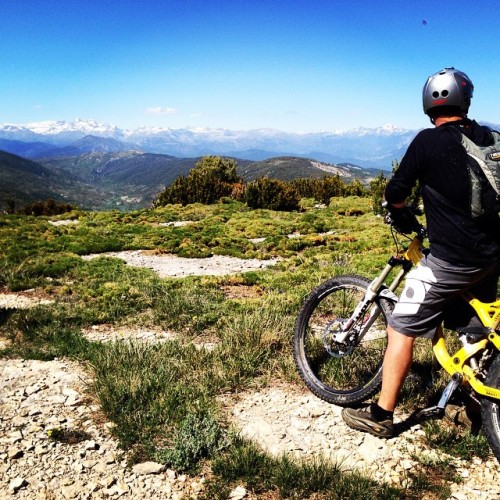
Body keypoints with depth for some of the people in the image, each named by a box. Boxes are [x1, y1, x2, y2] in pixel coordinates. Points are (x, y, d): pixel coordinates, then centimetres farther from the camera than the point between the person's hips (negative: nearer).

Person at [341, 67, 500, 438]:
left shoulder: (428, 140, -10)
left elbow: (396, 192, -8)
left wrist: (403, 216, 13)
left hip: (451, 260, -7)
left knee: (402, 329, 1)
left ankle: (381, 416, 7)